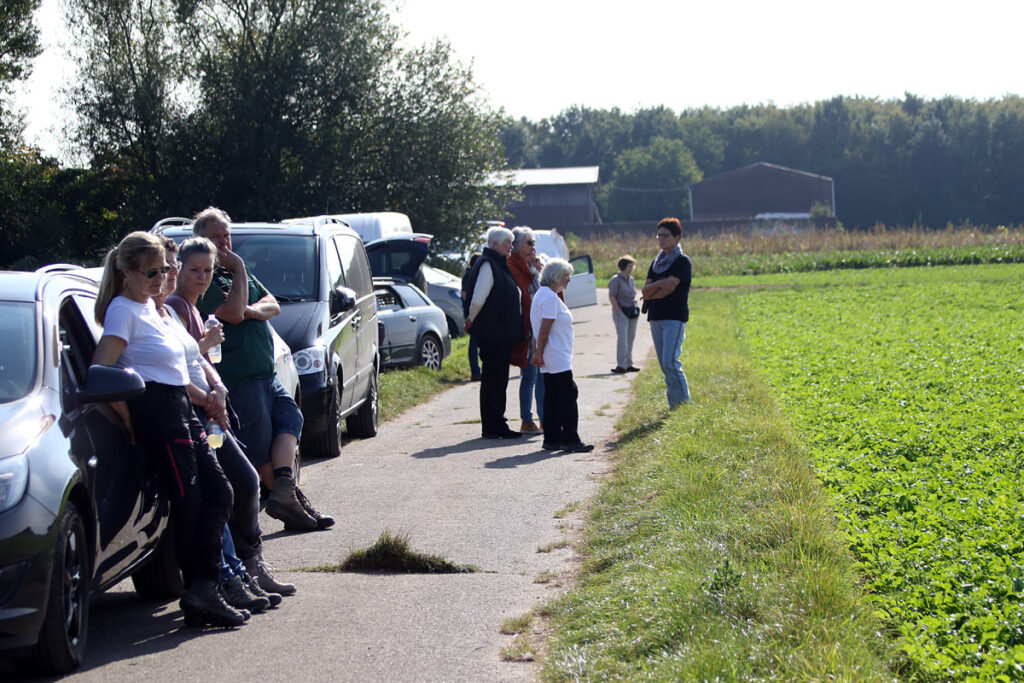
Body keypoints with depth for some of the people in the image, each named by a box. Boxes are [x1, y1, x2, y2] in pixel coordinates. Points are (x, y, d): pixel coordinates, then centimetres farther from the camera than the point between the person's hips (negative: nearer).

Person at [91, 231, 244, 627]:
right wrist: (130, 420, -15)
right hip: (156, 410, -10)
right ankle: (200, 593, -7)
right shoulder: (123, 310, -10)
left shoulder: (148, 305, 18)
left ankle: (202, 591, 0)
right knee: (188, 502, -9)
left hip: (179, 409, 10)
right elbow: (100, 371, -18)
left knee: (217, 494, 5)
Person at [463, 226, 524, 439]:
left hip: (502, 334, 10)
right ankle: (491, 427, -2)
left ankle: (497, 424, 19)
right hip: (491, 333, -10)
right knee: (492, 379, -5)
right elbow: (478, 299, -18)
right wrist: (471, 321, -6)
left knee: (499, 379, 13)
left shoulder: (500, 265, 17)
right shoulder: (488, 265, -15)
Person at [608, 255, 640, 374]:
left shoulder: (631, 279, 15)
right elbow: (611, 297, -12)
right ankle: (621, 365, -12)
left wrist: (635, 309, 13)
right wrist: (618, 311, -17)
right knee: (622, 337, -12)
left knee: (631, 337, 8)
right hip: (621, 311, -7)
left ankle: (628, 364, 14)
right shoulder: (616, 280, -7)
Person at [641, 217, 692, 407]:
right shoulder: (656, 263, 18)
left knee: (670, 363, -17)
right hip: (656, 318, 7)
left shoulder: (682, 262, -4)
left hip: (675, 318, -7)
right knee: (664, 365, 5)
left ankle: (685, 403, -9)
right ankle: (674, 406, 8)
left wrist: (650, 294, -3)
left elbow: (670, 287, -15)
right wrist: (660, 284, -9)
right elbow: (645, 290, 7)